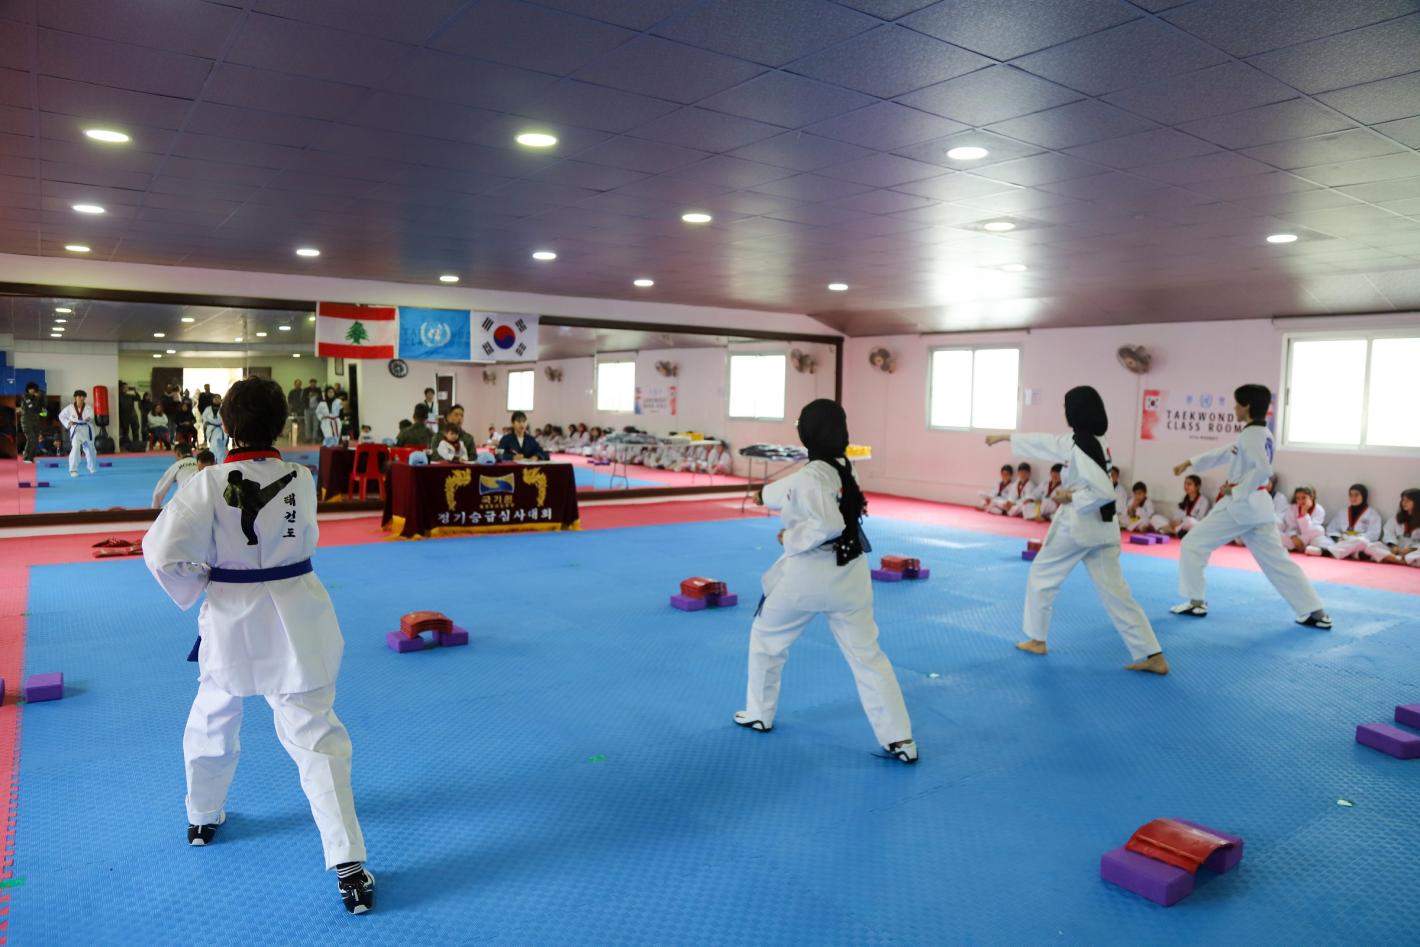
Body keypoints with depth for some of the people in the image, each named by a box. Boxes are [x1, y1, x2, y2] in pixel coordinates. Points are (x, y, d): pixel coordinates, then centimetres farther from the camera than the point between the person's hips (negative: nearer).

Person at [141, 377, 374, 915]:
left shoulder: (210, 484, -14)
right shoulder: (301, 479, -6)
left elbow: (163, 552, -16)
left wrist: (195, 589, 1)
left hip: (232, 619, 0)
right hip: (295, 617, 0)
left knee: (212, 722, 27)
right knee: (316, 735, 1)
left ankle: (203, 819, 49)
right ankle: (348, 865, -3)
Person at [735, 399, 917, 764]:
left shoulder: (811, 476, -19)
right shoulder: (842, 468, 7)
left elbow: (828, 526, -30)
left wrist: (791, 537, -15)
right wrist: (766, 493, 39)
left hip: (808, 573, -6)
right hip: (849, 572, 7)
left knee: (766, 638, 19)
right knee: (867, 655, 8)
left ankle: (759, 715, 32)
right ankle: (900, 739, 6)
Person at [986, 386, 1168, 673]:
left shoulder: (1082, 446, -18)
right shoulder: (1081, 441, 9)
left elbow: (1105, 492, -24)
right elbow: (1044, 442, 21)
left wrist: (1071, 497, -13)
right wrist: (1006, 437, 27)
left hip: (1076, 524, -8)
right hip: (1102, 526, 8)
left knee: (1041, 577, 14)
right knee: (1115, 591, 7)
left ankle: (1037, 640, 26)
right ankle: (1153, 656, 3)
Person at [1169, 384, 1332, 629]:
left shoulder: (1251, 434, -15)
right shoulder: (1261, 434, 15)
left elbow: (1263, 469, -27)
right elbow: (1225, 453, 22)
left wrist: (1236, 491, -17)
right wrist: (1190, 462, 21)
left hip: (1240, 504, -9)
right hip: (1258, 506, 9)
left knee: (1192, 545, 2)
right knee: (1277, 561, 12)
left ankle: (1196, 602, 6)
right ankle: (1315, 612, 11)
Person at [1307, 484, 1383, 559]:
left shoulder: (1373, 514, 11)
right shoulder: (1342, 513, 24)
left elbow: (1373, 534, -2)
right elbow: (1331, 528, 18)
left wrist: (1354, 540, -15)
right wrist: (1337, 538, -4)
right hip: (1340, 543, 4)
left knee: (1362, 542, -40)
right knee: (1319, 538, -22)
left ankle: (1325, 551, -58)